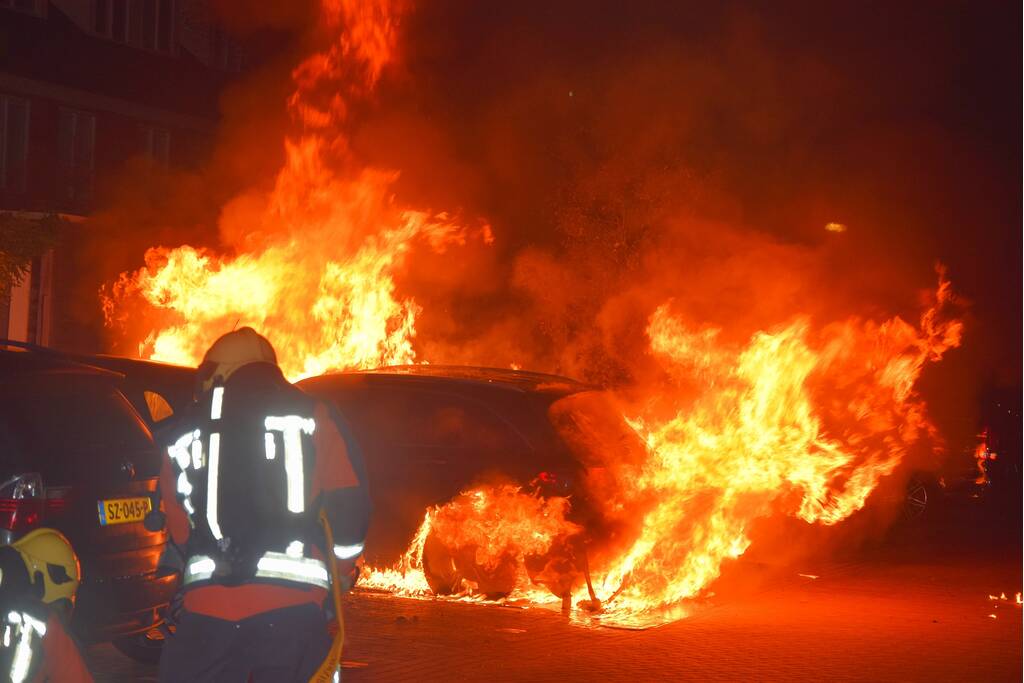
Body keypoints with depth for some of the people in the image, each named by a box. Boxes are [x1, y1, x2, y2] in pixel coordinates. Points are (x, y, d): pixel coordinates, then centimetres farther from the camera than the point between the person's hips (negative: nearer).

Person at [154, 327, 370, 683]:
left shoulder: (185, 430, 15)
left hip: (207, 606, 1)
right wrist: (342, 572, 20)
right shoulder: (313, 416, 9)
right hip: (291, 605, -1)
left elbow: (177, 526, 18)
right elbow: (350, 506, 4)